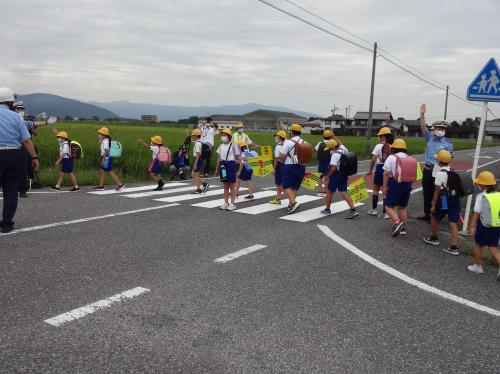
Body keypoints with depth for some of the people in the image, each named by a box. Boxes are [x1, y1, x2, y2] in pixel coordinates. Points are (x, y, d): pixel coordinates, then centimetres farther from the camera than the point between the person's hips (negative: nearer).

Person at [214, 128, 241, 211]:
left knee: (232, 186, 1)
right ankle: (226, 203, 18)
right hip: (223, 165, 5)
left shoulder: (233, 146, -4)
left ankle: (232, 203, 7)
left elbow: (238, 157, -2)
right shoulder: (220, 146, 10)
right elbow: (219, 158, 13)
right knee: (225, 185, 11)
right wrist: (217, 169, 13)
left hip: (231, 164, -5)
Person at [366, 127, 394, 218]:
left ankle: (374, 209, 20)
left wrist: (370, 170, -1)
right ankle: (385, 212, 11)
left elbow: (373, 160, -12)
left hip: (380, 168, -3)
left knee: (376, 189, 14)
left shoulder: (378, 146, -8)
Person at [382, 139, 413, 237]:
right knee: (403, 206, 16)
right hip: (407, 184, 6)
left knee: (389, 206, 2)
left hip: (395, 184, -6)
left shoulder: (391, 157, -7)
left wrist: (384, 187, -5)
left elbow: (386, 174, -10)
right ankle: (403, 228, 18)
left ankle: (397, 223, -19)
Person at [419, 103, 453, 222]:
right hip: (427, 170, 4)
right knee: (427, 194, 12)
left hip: (439, 172, -4)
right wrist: (422, 114, -12)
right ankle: (427, 214, 25)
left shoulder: (448, 144, -1)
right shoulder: (430, 139, 8)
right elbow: (423, 127, -1)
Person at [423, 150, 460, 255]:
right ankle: (454, 247, 3)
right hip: (455, 199, 6)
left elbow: (437, 190, -13)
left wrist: (433, 205, -9)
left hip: (444, 200, -6)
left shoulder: (440, 173, -14)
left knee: (434, 217, 19)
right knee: (453, 223, 5)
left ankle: (433, 238, 34)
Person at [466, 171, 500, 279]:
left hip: (484, 225, -5)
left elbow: (476, 213, -14)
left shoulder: (481, 197, -14)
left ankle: (477, 266, 29)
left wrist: (472, 226, -9)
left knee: (478, 245, 16)